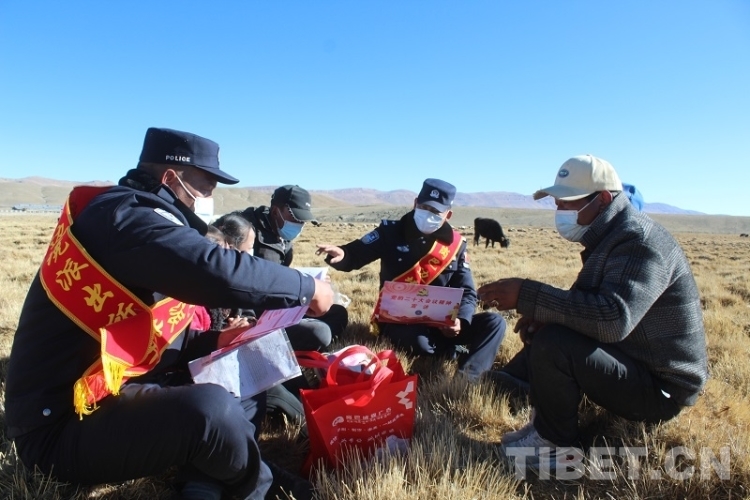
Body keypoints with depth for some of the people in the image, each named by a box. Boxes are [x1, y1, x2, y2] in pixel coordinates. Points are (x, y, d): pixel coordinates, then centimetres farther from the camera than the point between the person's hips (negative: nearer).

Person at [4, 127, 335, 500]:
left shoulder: (137, 220, 13)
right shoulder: (123, 215, -19)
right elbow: (219, 272, -33)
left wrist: (217, 341, 3)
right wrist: (307, 288, -18)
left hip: (118, 391, 11)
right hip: (64, 422, -10)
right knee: (210, 408, -34)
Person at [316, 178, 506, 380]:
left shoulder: (455, 243, 3)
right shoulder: (391, 232, -5)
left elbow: (467, 292, 4)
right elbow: (354, 254, -6)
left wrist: (460, 320, -17)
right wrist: (341, 254, -32)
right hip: (397, 320, -4)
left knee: (494, 322, -13)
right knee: (418, 340, -37)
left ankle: (466, 376, -27)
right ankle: (456, 354, -7)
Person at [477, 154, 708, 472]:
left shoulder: (640, 243, -23)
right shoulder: (612, 236, 7)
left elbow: (613, 319, -39)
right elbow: (588, 304, 12)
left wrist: (526, 296, -37)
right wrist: (542, 313, -8)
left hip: (659, 388, -10)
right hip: (636, 360, 10)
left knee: (552, 345, -28)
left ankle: (555, 446, -7)